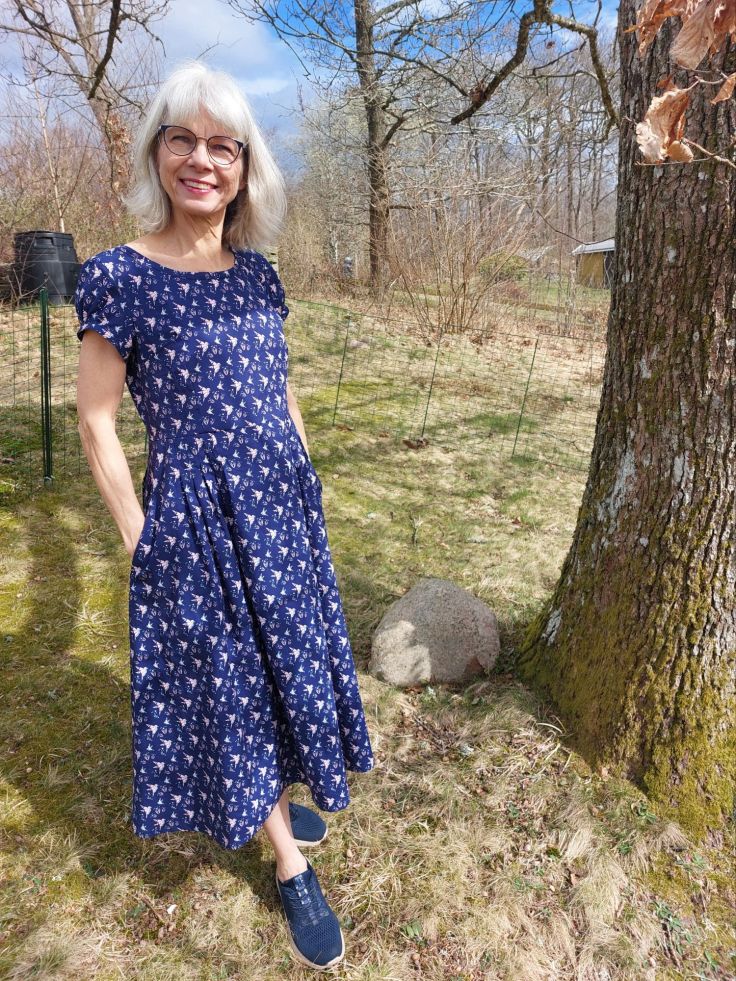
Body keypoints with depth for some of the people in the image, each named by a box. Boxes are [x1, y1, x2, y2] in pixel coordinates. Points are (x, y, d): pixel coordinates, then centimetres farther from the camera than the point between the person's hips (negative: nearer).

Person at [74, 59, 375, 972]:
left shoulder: (256, 271, 4)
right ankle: (291, 868, 30)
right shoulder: (118, 276, -12)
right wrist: (141, 540, -8)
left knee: (288, 657, 19)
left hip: (281, 502, 6)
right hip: (194, 516, -5)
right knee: (229, 678, 9)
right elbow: (96, 422, -8)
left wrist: (307, 484, 13)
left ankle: (273, 794, 49)